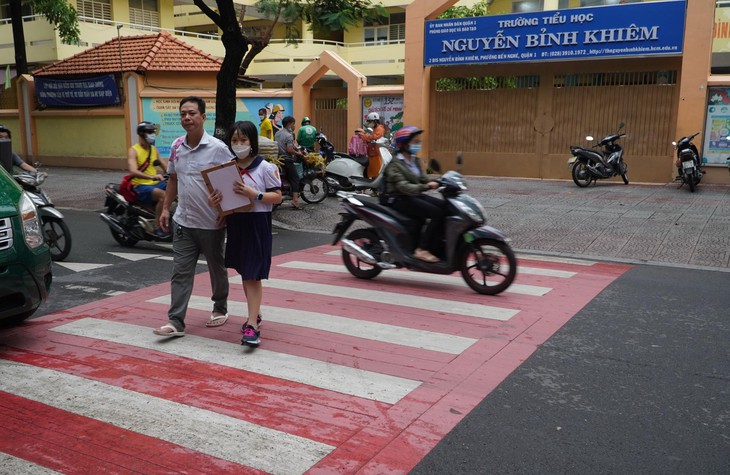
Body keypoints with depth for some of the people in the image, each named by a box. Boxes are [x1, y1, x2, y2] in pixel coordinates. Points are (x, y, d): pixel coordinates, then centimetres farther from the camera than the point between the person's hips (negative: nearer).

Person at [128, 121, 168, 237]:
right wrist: (151, 177, -39)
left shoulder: (154, 149, 15)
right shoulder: (133, 151, -7)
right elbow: (133, 171, -23)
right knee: (163, 195, -34)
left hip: (156, 184, 6)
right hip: (141, 186, -6)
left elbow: (164, 165, 16)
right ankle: (157, 228, -30)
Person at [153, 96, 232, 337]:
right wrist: (165, 208, 12)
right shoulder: (176, 146, 5)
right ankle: (176, 322, 3)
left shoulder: (217, 148, -12)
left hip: (211, 224, -4)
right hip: (183, 222, 4)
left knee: (217, 269, 14)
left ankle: (220, 308, 34)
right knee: (180, 272, 1)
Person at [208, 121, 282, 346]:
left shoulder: (265, 167, -8)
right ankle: (255, 313, 33)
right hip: (235, 223, 6)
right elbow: (223, 196, 12)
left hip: (257, 224, -6)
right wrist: (215, 201, -11)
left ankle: (252, 325, -8)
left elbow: (277, 197, -10)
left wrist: (253, 194, -24)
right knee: (243, 272, 16)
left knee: (253, 274, -8)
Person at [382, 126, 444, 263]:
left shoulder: (414, 160, 15)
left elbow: (423, 179, 13)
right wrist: (426, 186, -35)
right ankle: (422, 250, -19)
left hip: (415, 195, 8)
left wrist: (437, 183, -7)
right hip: (400, 199, -8)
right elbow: (403, 187, -24)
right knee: (437, 213, -24)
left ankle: (437, 246, -8)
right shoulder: (395, 164, -12)